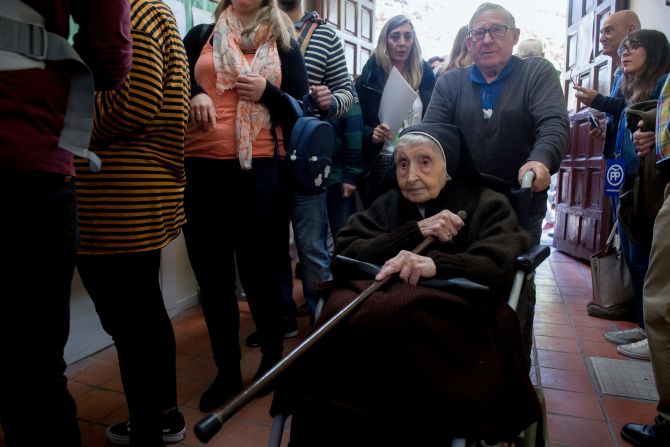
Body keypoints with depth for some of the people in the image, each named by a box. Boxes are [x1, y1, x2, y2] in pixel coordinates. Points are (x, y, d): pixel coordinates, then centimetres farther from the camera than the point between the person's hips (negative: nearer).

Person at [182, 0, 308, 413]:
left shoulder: (285, 44, 13)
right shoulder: (200, 36, 15)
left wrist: (267, 93, -9)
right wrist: (194, 96, -8)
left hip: (262, 168, -1)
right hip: (202, 167, 2)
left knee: (261, 268, 4)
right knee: (212, 273, 5)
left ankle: (273, 359, 25)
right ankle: (227, 370, 21)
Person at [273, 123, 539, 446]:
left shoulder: (486, 205, 15)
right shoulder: (385, 206, 23)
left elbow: (498, 267, -5)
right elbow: (343, 259, 7)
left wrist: (435, 264, -24)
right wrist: (414, 232, -2)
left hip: (453, 321, -2)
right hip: (383, 305, 3)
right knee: (345, 318, -33)